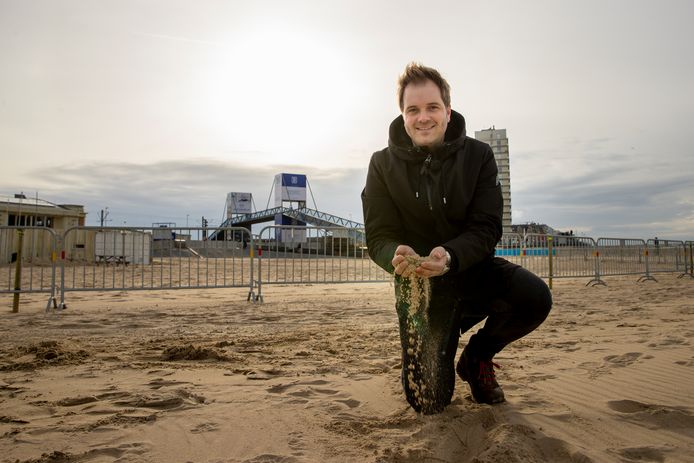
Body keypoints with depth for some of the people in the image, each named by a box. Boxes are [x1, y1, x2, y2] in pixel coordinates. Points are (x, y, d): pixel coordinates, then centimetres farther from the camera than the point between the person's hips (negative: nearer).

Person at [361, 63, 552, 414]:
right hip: (417, 280, -1)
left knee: (534, 298, -30)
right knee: (430, 402, -3)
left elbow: (486, 228, -13)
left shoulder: (478, 156, -8)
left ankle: (476, 357, 4)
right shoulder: (383, 164, -9)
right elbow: (378, 237, -11)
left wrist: (450, 256, -35)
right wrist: (396, 256, -36)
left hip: (472, 267, 1)